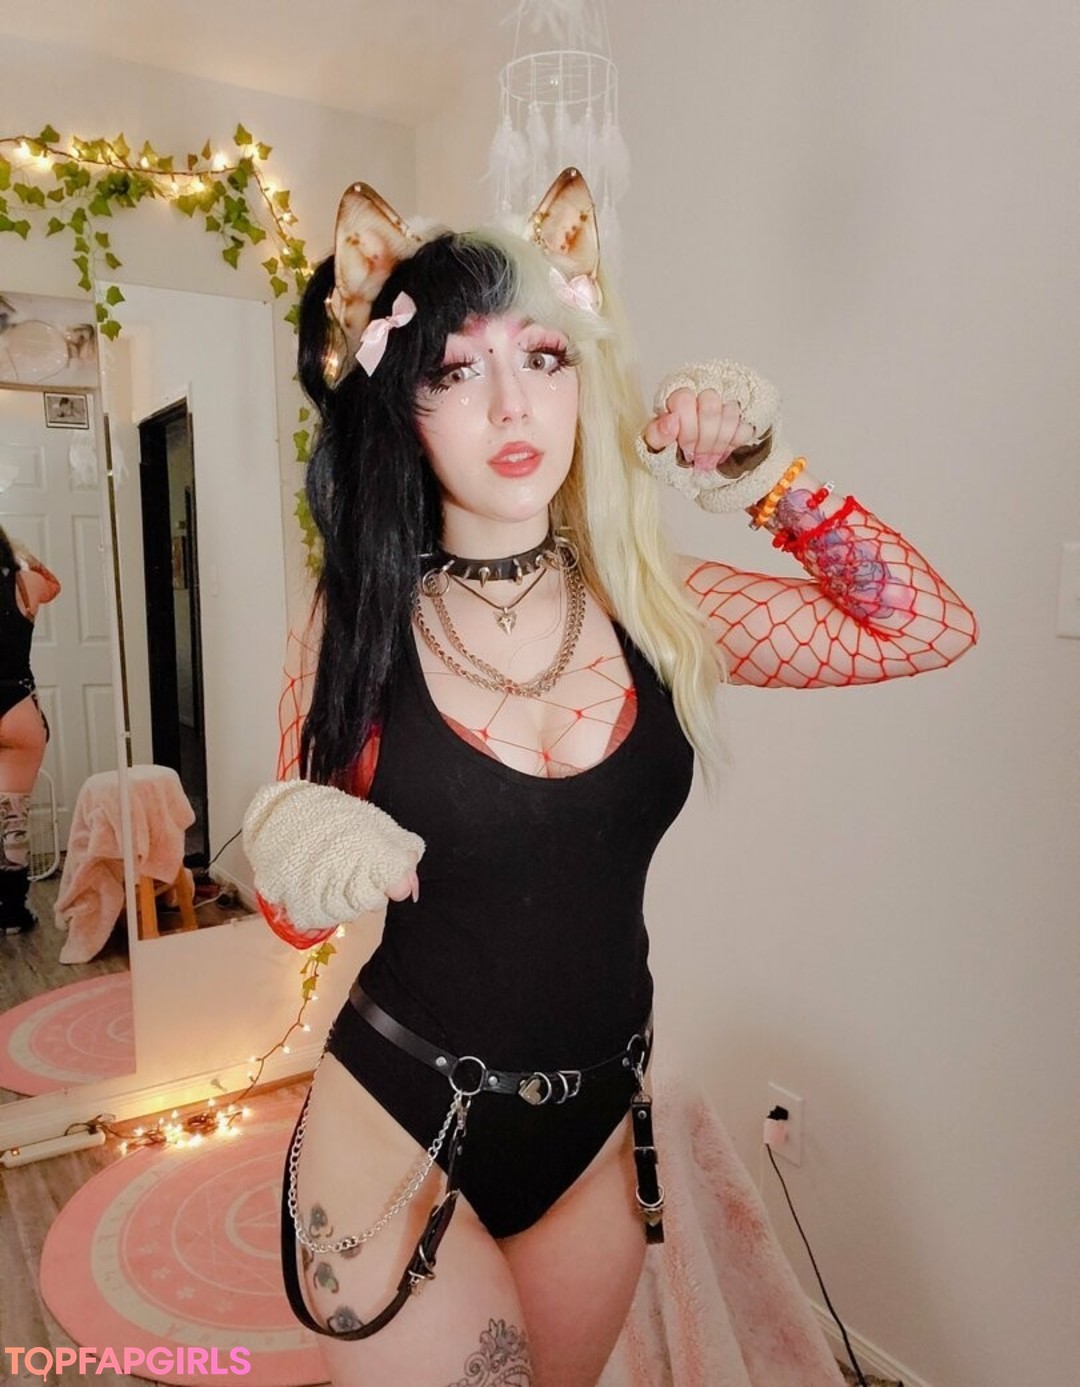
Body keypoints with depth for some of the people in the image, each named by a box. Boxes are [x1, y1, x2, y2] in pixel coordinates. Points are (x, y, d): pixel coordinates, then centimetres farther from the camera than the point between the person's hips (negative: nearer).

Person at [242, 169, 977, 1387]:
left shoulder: (650, 602, -8)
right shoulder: (357, 623, -12)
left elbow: (927, 627, -2)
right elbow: (301, 917, -3)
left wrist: (761, 479, -11)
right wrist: (291, 860, -26)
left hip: (598, 1126, 4)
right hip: (397, 1131, -3)